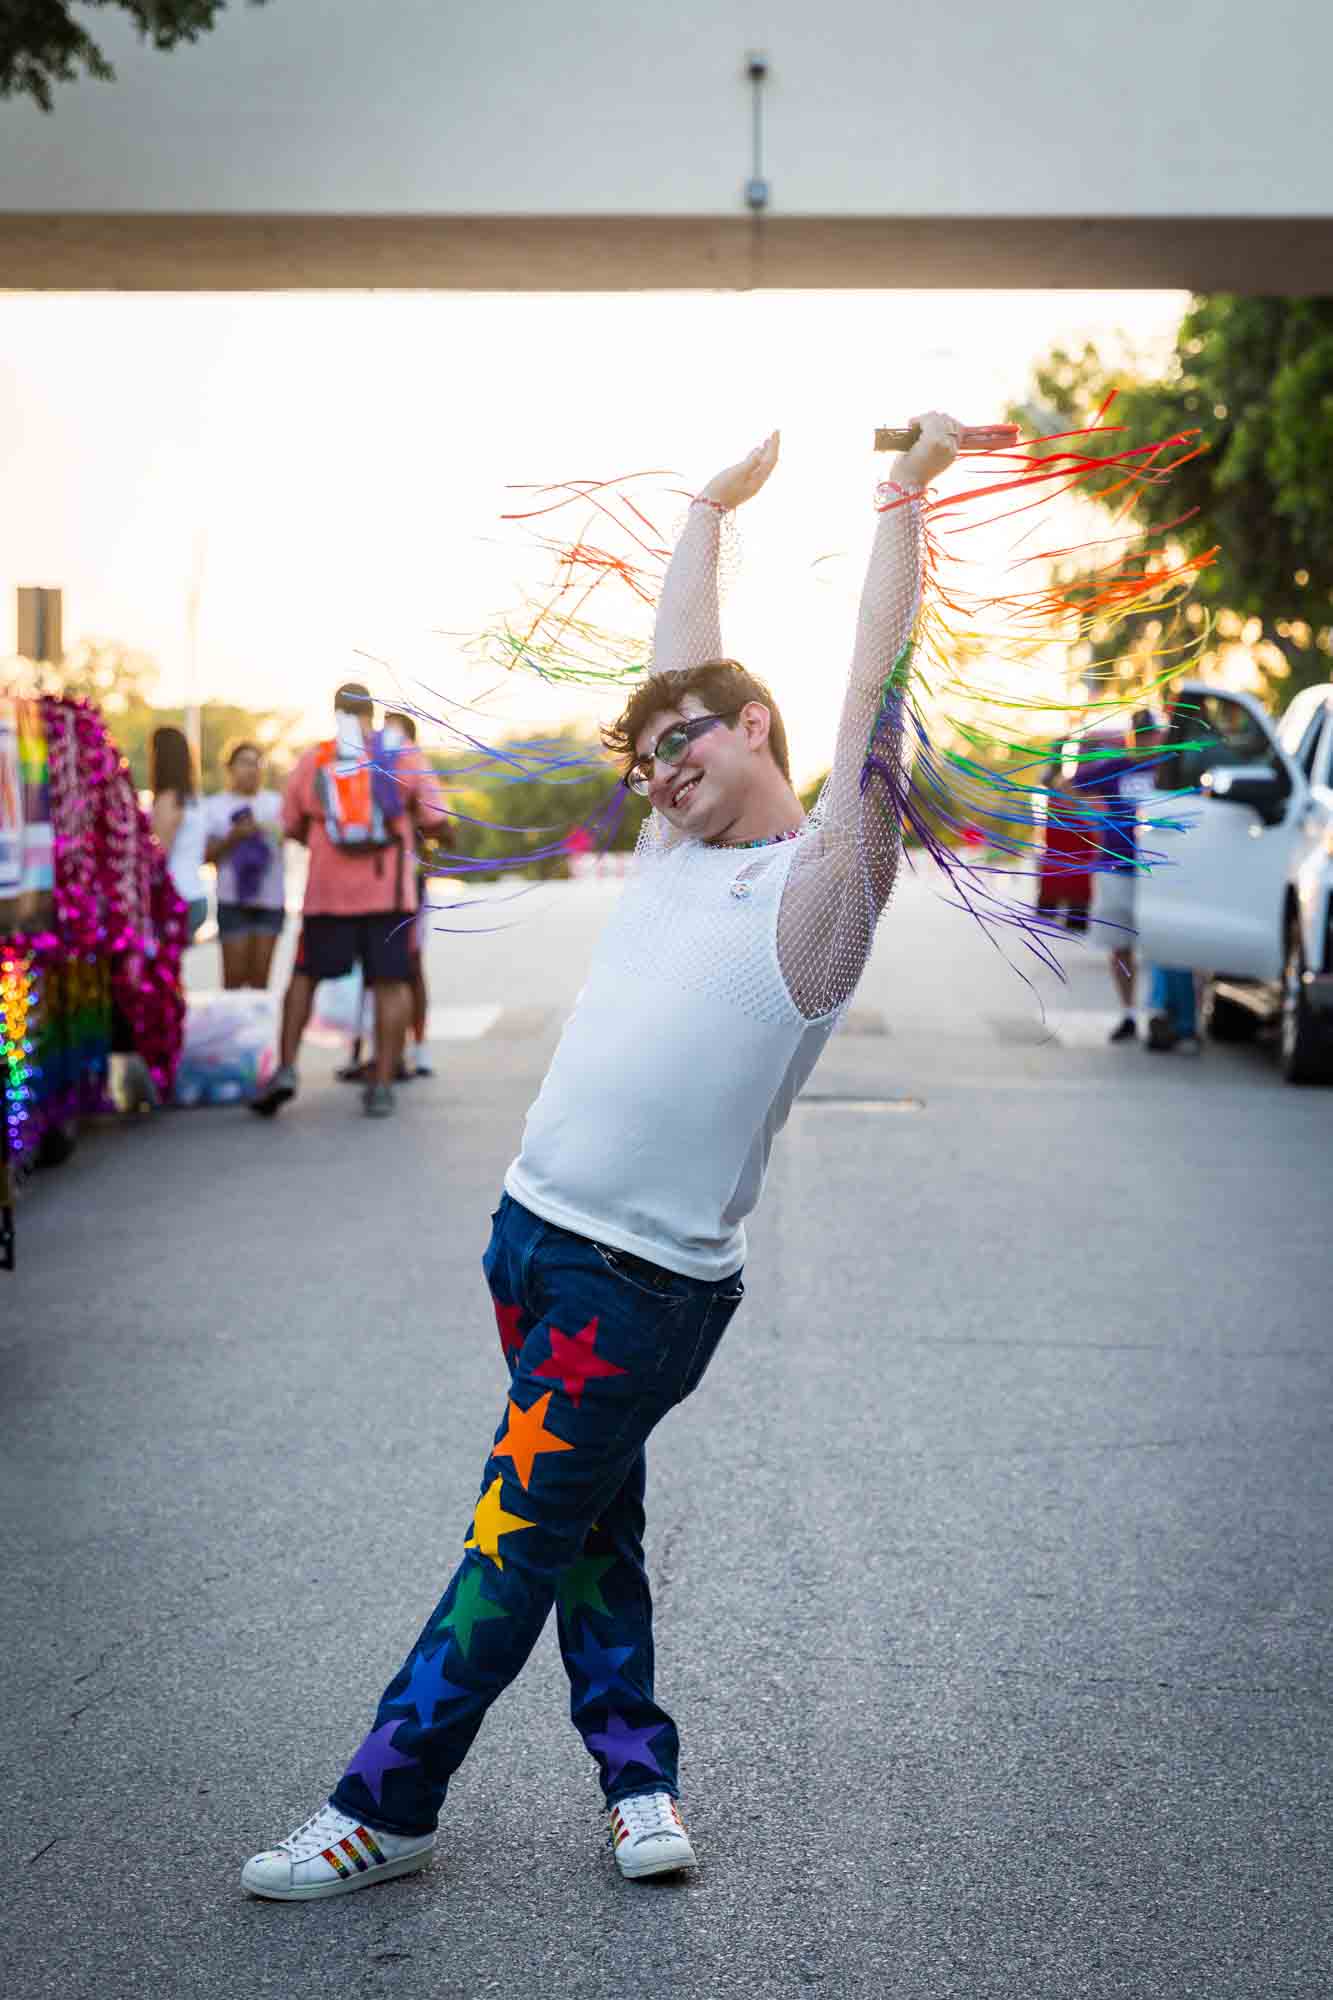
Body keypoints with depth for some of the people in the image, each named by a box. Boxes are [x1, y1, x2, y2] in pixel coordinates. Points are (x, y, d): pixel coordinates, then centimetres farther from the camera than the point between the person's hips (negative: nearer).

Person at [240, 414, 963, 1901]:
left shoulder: (821, 878, -6)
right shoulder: (677, 848, 13)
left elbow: (873, 687, -13)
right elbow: (682, 664, 22)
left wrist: (909, 487, -12)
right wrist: (713, 504, 30)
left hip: (648, 1282, -7)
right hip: (536, 1233, 8)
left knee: (517, 1538, -2)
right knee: (586, 1517, 13)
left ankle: (383, 1809, 5)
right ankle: (637, 1772, 23)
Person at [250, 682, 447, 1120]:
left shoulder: (313, 760, 5)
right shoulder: (401, 754, 2)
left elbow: (292, 826, 14)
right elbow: (434, 818, 0)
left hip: (328, 891, 1)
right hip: (389, 890, -1)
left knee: (305, 976, 14)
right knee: (391, 983, 3)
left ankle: (286, 1068, 1)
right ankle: (382, 1086, -1)